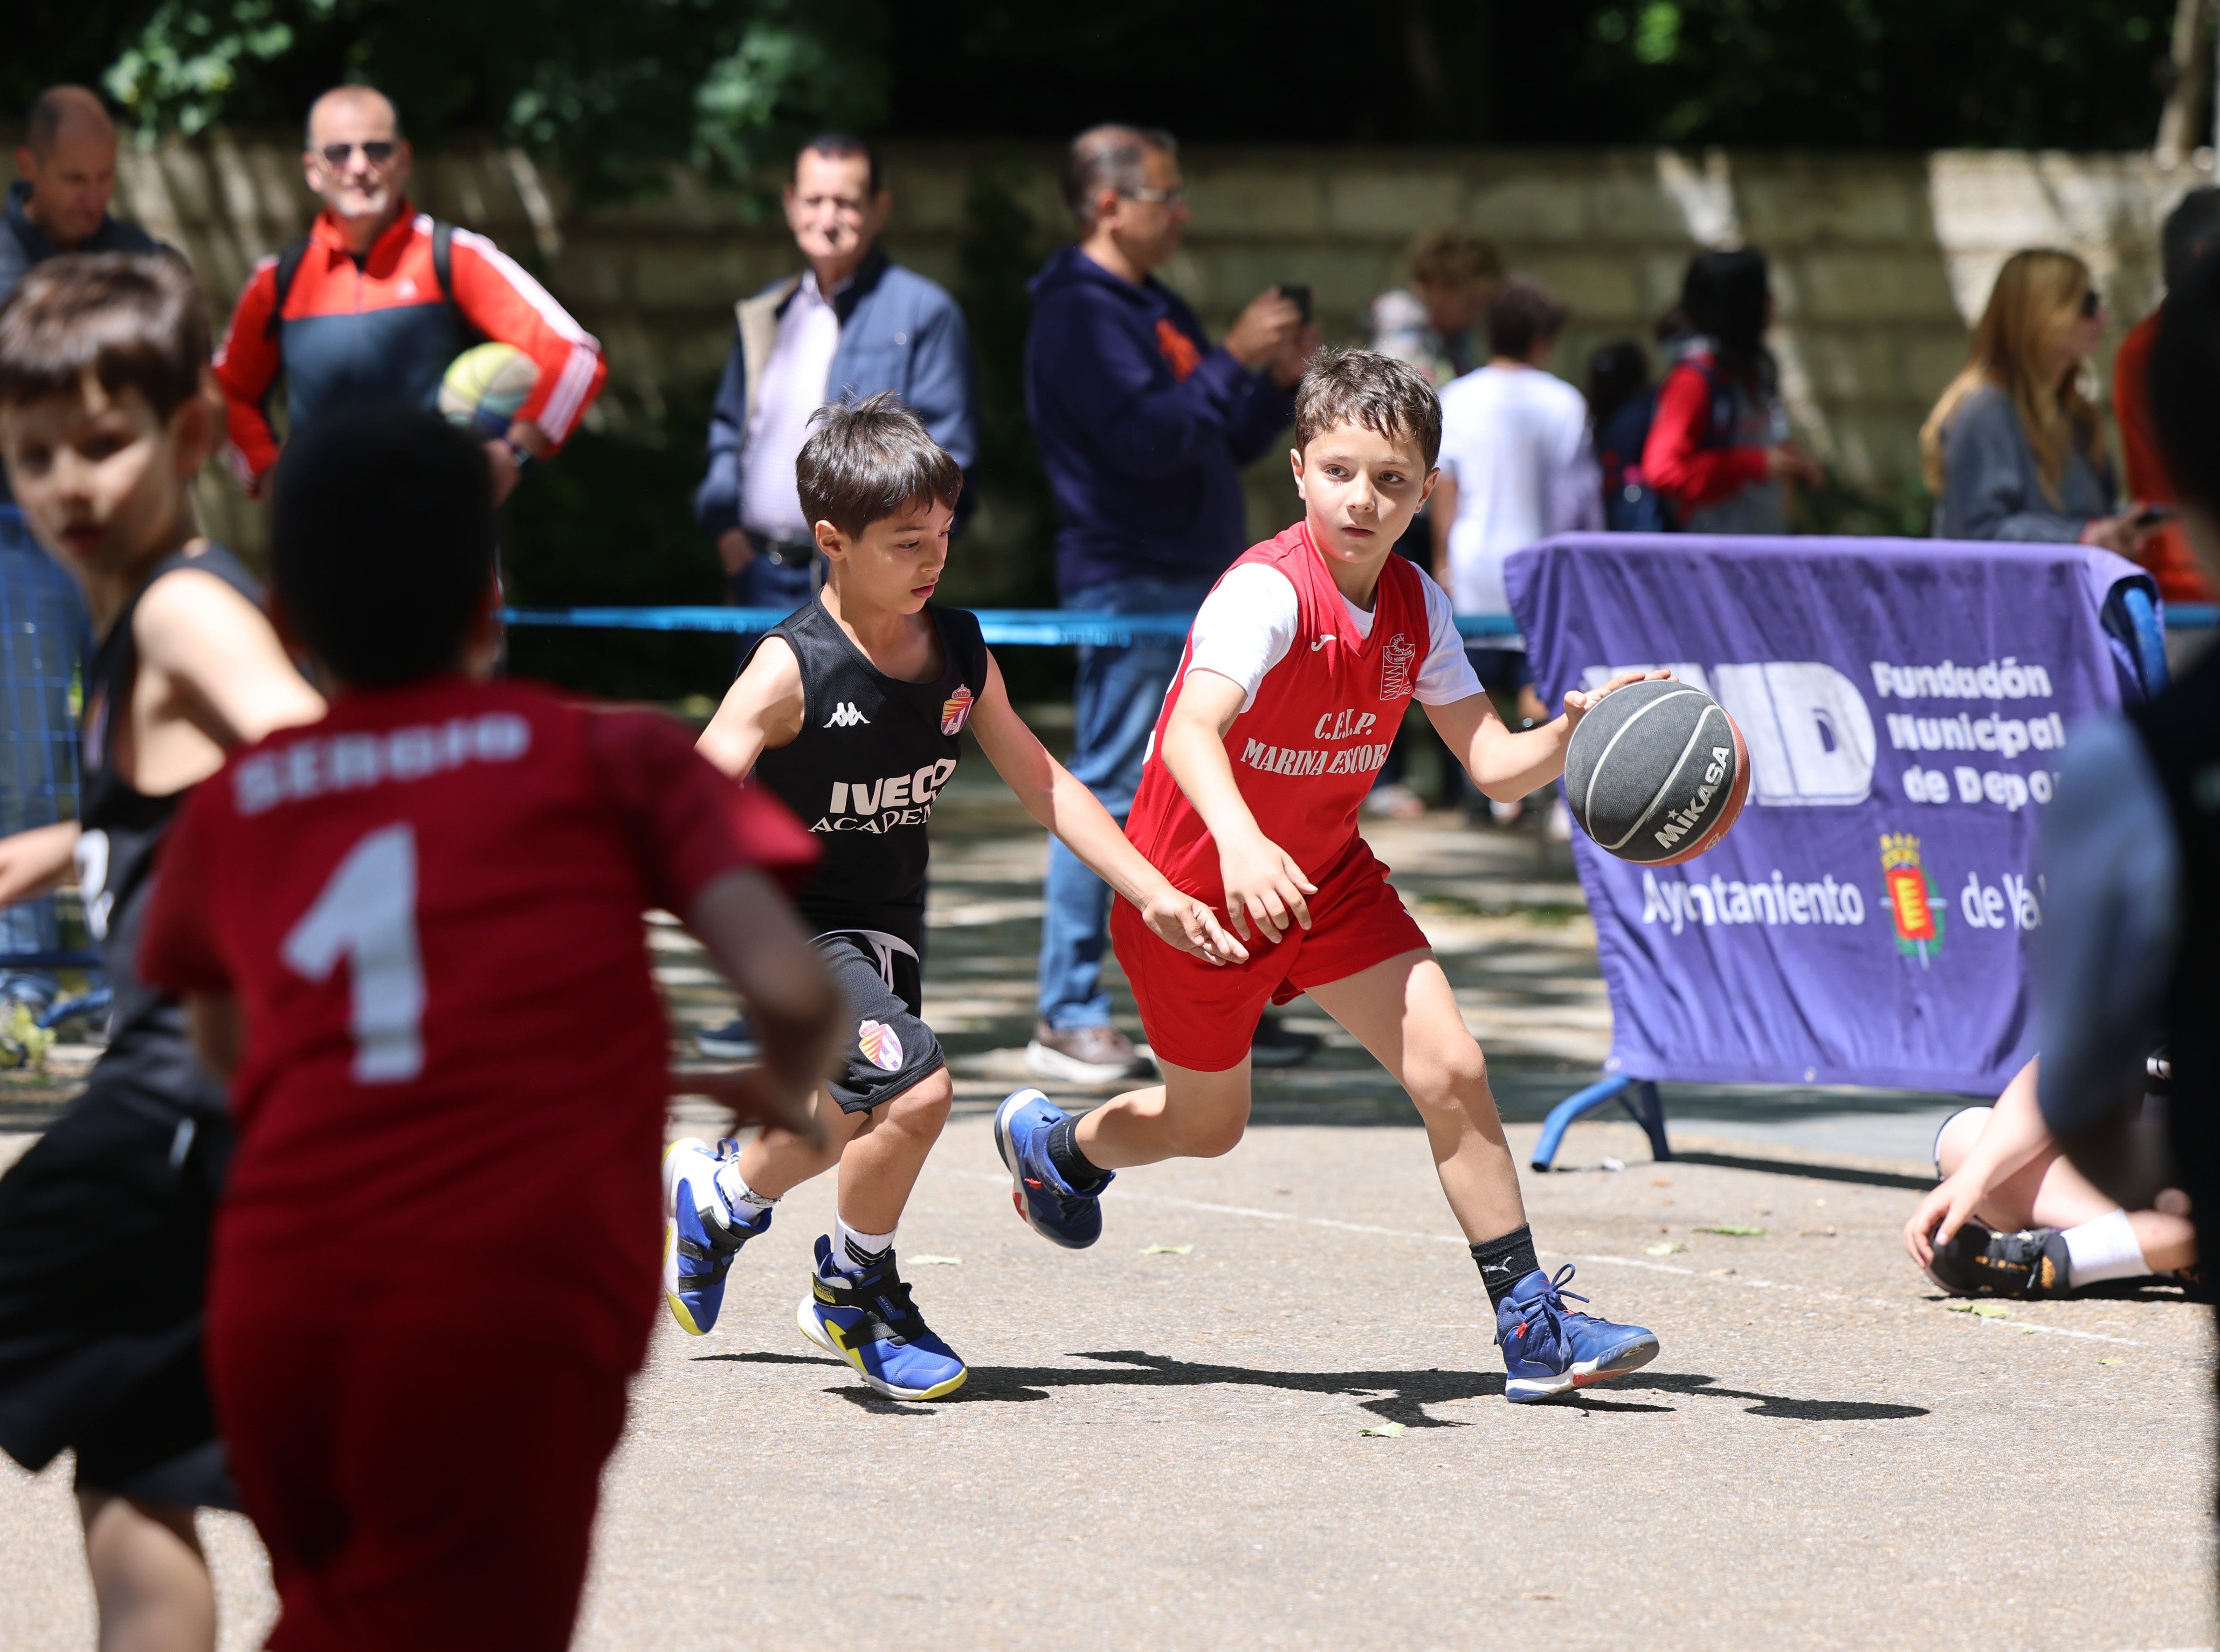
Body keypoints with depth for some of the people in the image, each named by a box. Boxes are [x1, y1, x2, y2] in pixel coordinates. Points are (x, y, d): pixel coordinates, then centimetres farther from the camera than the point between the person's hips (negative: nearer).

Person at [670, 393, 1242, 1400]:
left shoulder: (960, 654, -3)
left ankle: (720, 1197, 54)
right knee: (915, 1085, -24)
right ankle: (857, 1289, 2)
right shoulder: (795, 671, -22)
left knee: (851, 1119, 22)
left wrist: (1153, 894, 4)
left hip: (889, 926, 7)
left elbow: (1042, 785, 8)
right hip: (798, 928, -7)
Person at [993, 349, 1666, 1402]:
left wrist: (1573, 731, -28)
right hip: (1197, 881, -5)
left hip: (1326, 875, 5)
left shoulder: (1414, 606, -6)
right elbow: (1193, 729, -44)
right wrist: (1238, 840, -63)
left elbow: (1495, 765, -6)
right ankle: (1052, 1142, 45)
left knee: (1450, 1070, -10)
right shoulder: (1268, 593, -27)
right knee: (1208, 1124, 12)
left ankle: (1531, 1326, -4)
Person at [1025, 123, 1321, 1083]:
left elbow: (1226, 446, 23)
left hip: (1199, 588, 10)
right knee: (1112, 793, -9)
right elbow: (1147, 440, -22)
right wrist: (1234, 360, -17)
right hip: (1129, 584, -10)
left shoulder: (1159, 312, 20)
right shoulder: (1078, 315, -10)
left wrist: (1278, 381, 7)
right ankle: (1069, 1020, -7)